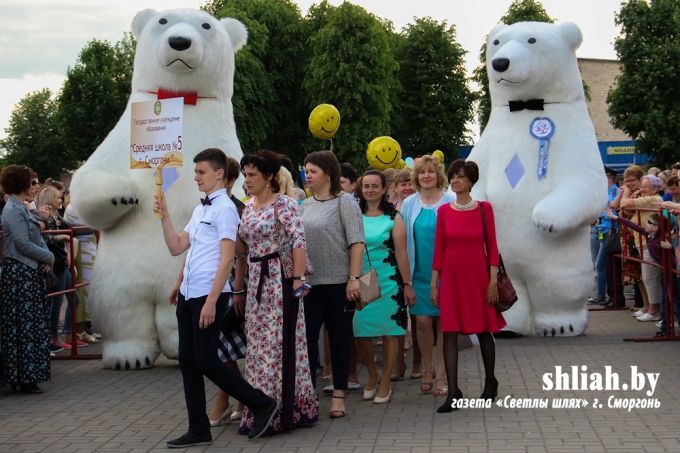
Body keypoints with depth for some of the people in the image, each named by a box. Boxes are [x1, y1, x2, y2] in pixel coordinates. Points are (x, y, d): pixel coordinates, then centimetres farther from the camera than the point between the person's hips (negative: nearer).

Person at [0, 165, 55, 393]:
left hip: (29, 273, 10)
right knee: (24, 325, -5)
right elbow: (23, 244, -20)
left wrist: (46, 256, -2)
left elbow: (36, 238, 16)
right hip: (20, 274, -10)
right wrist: (48, 257, -8)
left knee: (32, 324, 11)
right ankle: (25, 377, 0)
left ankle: (20, 375, 17)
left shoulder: (20, 208, 16)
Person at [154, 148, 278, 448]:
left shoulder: (225, 209, -10)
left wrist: (211, 301, -20)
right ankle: (198, 430, 16)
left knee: (206, 362, -6)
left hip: (208, 295, -9)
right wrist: (164, 216, 8)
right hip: (187, 294, 9)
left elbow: (227, 259, -16)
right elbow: (176, 248, 18)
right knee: (188, 362, 8)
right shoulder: (199, 209, 16)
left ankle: (262, 405, 7)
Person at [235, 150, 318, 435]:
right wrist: (238, 289, 15)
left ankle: (281, 412, 4)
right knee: (258, 346, 9)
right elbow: (242, 249, 16)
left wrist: (298, 280, -23)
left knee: (279, 344, -3)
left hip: (280, 281, -7)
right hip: (256, 282, 7)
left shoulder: (284, 204, -8)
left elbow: (298, 242, -16)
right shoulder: (248, 207, 14)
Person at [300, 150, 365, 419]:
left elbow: (356, 242, -9)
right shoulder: (304, 206, 11)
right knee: (307, 337, 2)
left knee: (339, 338, 6)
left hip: (337, 281, -4)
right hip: (309, 282, 4)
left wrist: (354, 278, -16)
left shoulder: (344, 201, -3)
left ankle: (339, 395, 14)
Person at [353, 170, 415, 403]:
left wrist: (407, 285, -4)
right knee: (360, 333, 2)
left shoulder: (393, 218, -1)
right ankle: (373, 375, 26)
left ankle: (385, 383, 16)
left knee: (389, 332, 3)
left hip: (388, 282, -2)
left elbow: (401, 254, -2)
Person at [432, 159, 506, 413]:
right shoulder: (444, 211, 3)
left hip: (478, 276, -1)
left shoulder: (484, 209, -1)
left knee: (483, 330, 9)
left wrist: (493, 280, -7)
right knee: (450, 333, -3)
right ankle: (453, 392, -1)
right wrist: (434, 284, 2)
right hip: (451, 277, 1)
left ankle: (490, 382, 30)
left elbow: (492, 247, -1)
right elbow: (439, 250, 4)